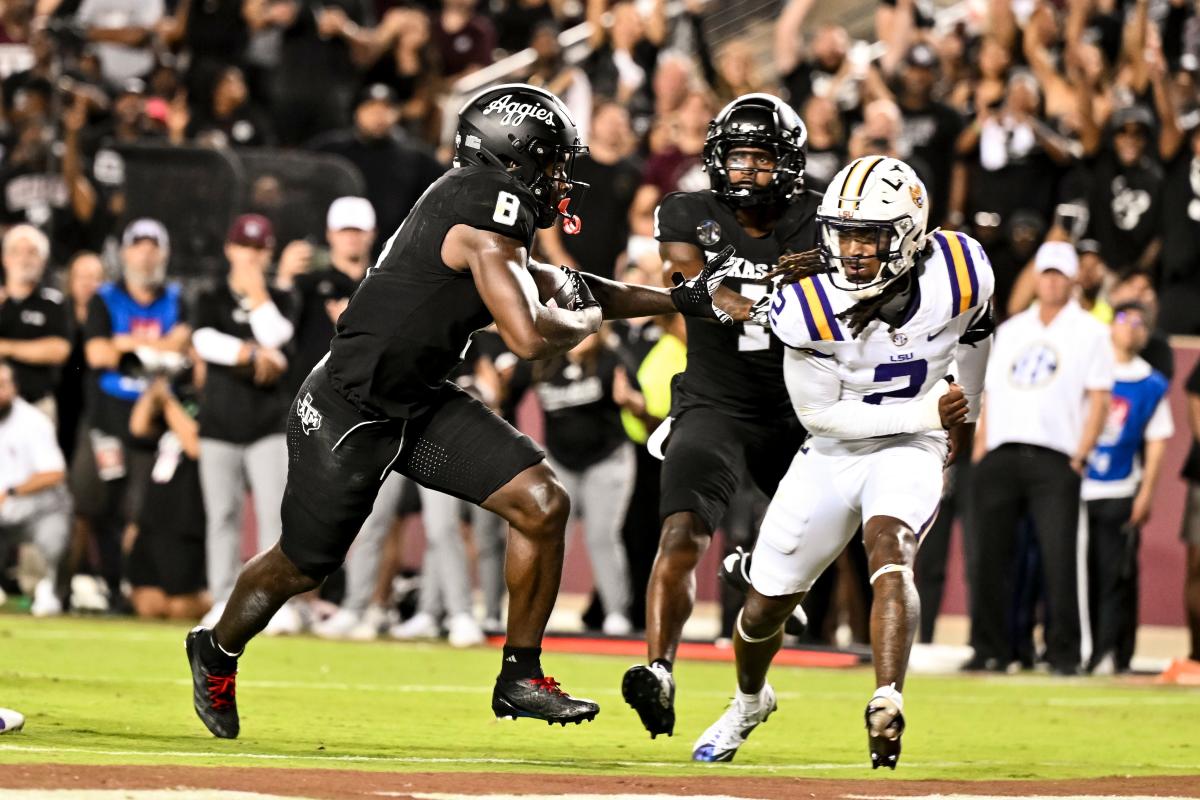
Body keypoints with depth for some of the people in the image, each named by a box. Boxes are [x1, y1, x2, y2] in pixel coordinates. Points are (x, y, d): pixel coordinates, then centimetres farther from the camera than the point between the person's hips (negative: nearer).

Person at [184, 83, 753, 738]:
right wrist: (588, 317, -6)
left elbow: (559, 287, 21)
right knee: (302, 566, 10)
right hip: (348, 414, -9)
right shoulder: (489, 204, -23)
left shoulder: (494, 210, 6)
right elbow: (529, 337, -28)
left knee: (543, 505, -5)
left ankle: (520, 678, 6)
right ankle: (217, 652, 39)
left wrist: (687, 299, 16)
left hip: (423, 407, 9)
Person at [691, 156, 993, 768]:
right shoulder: (810, 305, -24)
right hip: (833, 453, 1)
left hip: (910, 450, -1)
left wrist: (965, 414, 22)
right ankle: (749, 701, 41)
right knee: (764, 607, 9)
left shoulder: (956, 275, -19)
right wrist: (927, 412, -20)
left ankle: (885, 706, -44)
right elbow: (820, 414, -16)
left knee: (889, 546, -33)